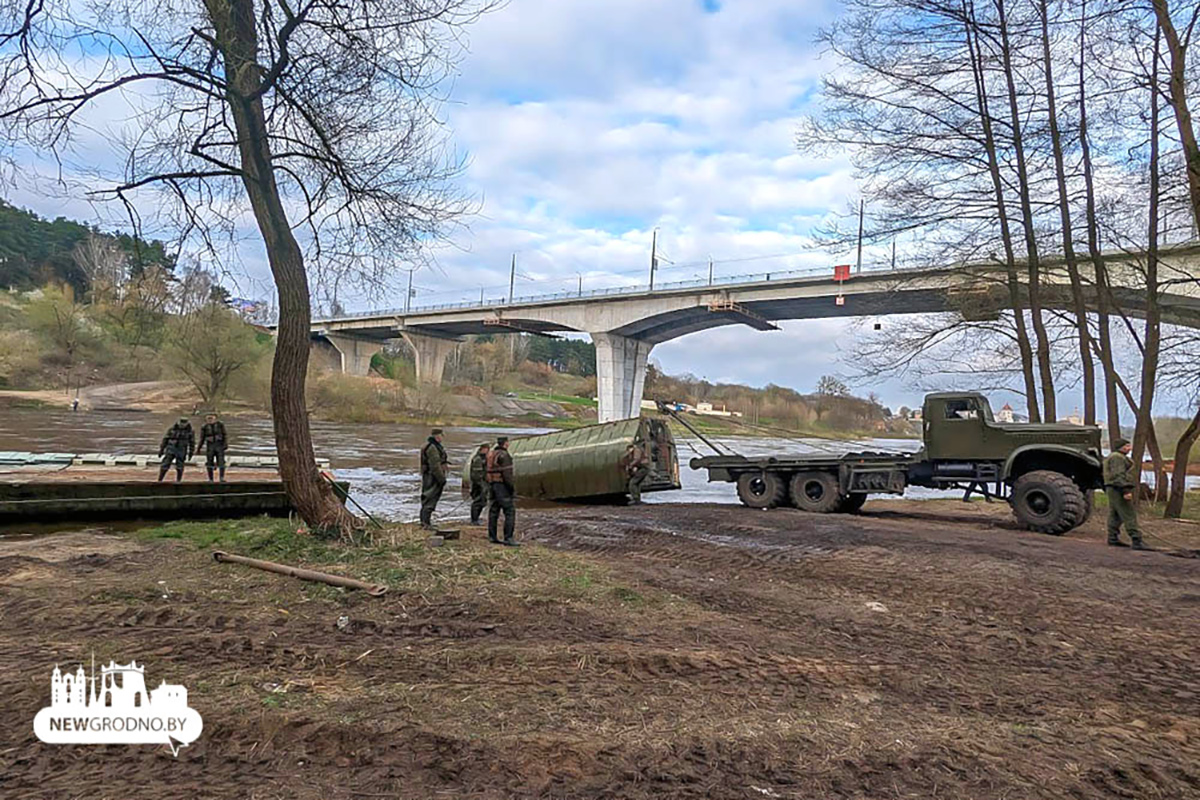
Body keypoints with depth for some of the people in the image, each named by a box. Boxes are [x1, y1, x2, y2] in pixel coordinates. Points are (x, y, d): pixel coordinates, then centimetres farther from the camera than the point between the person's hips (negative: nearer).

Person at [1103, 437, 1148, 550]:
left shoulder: (1119, 457, 22)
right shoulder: (1117, 457, -14)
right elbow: (1118, 476, -23)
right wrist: (1125, 491, -27)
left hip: (1113, 490, 11)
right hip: (1118, 490, -11)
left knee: (1115, 515, 12)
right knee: (1129, 516, -12)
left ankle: (1113, 539, 15)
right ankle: (1137, 541, -15)